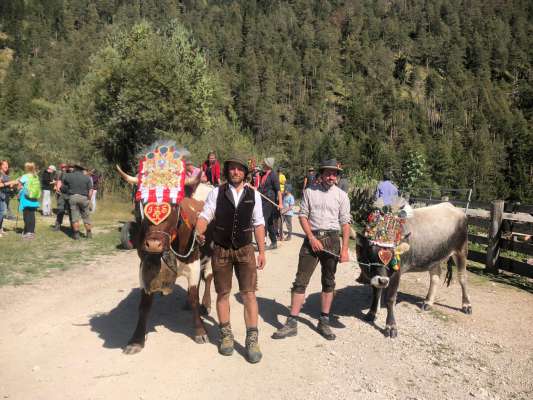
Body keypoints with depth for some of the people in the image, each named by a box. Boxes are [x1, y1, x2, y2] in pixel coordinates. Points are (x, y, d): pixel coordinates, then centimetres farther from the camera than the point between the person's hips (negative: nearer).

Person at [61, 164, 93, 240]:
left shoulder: (68, 176, 7)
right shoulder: (87, 178, 6)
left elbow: (63, 186, 14)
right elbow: (90, 190, -1)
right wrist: (88, 199, 5)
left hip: (73, 197, 0)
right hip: (84, 198, 0)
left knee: (75, 216, 3)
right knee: (86, 217, 9)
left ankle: (76, 234, 4)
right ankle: (89, 234, 12)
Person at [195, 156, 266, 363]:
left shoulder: (253, 195, 1)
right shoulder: (216, 192, -3)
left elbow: (258, 224, 3)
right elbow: (205, 215, -6)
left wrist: (262, 251, 1)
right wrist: (199, 233, -27)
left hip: (245, 250, 0)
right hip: (221, 250, 0)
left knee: (249, 294, -2)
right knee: (223, 293, 11)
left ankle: (252, 340, 9)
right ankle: (226, 335, 28)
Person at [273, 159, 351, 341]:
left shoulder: (341, 195, 4)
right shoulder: (310, 191, 4)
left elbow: (345, 223, 2)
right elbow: (303, 216, 3)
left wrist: (345, 249, -4)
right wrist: (312, 238, -9)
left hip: (332, 239, 1)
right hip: (311, 238, -1)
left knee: (328, 282, 10)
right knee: (300, 281, -3)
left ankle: (324, 322, 22)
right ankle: (291, 323, 3)